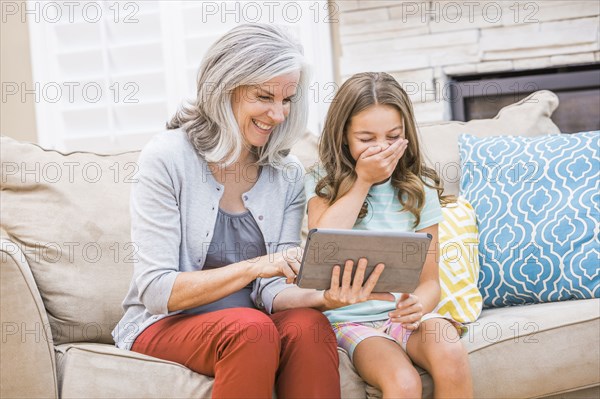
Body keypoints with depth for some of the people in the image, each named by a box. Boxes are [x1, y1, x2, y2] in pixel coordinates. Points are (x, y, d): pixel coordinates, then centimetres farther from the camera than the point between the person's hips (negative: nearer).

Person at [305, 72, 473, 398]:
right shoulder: (323, 182, 2)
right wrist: (362, 180, -11)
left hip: (404, 312, 2)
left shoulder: (419, 188, 6)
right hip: (351, 319, -2)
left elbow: (429, 279, 5)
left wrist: (419, 305, -19)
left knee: (452, 358, -30)